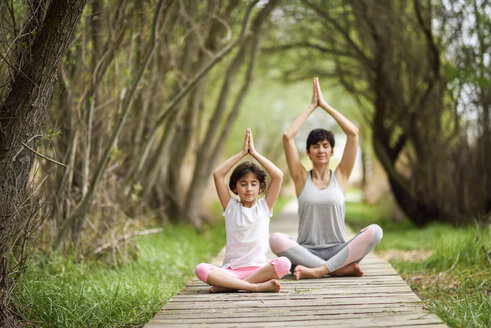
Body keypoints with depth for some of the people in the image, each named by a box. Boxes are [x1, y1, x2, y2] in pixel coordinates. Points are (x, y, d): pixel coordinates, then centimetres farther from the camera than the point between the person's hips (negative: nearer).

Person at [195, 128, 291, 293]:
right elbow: (217, 174, 0)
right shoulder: (231, 207, 10)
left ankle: (228, 286, -27)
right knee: (201, 269, -29)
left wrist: (254, 153, 3)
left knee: (284, 263, -32)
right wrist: (242, 153, 3)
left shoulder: (264, 206, 10)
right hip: (230, 270, 0)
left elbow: (278, 175, -2)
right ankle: (256, 286, -34)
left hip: (258, 269, 0)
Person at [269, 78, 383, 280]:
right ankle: (341, 268, -29)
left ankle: (318, 271, -32)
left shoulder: (340, 176, 10)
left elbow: (353, 133, 2)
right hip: (306, 253, 0)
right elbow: (287, 136, -1)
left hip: (338, 251, 1)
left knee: (374, 231, -26)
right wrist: (311, 107, 7)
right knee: (275, 239, -31)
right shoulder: (302, 178, 9)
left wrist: (325, 105, 6)